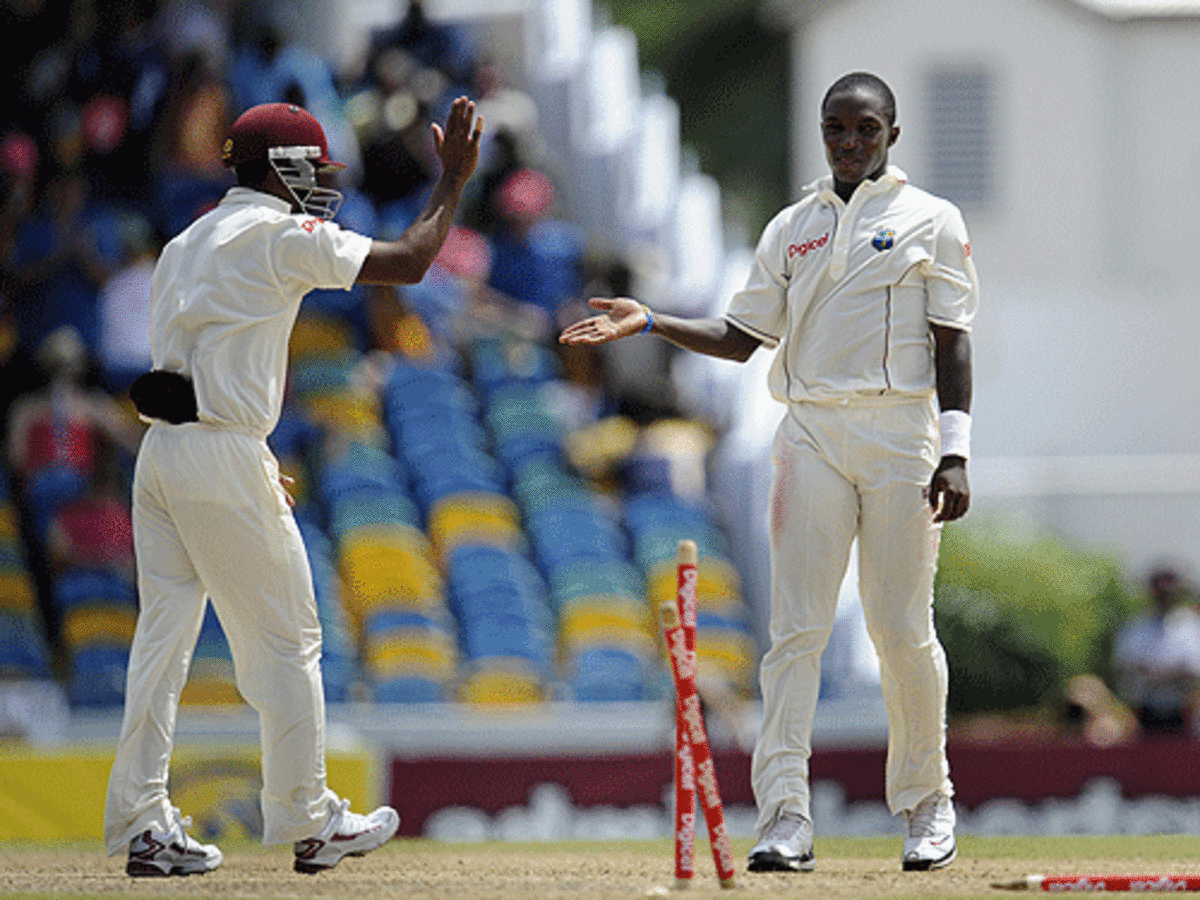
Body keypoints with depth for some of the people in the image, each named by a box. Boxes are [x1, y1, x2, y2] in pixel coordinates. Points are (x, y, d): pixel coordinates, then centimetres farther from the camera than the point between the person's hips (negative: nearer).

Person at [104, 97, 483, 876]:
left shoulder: (189, 242, 19)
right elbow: (408, 262, -9)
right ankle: (310, 823, 8)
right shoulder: (282, 236, -7)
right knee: (284, 640, 2)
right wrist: (453, 181, 3)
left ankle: (144, 823, 3)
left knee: (165, 633, 7)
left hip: (159, 456, 8)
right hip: (223, 457, -8)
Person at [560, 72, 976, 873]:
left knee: (904, 631, -1)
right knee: (797, 627, -7)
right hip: (812, 437, 3)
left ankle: (926, 804, 16)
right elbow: (741, 338, 14)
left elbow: (952, 344, -1)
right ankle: (786, 815, -13)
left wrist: (955, 452, -10)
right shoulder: (793, 229, 15)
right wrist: (650, 324, 1)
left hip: (901, 438, -3)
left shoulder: (931, 222, 4)